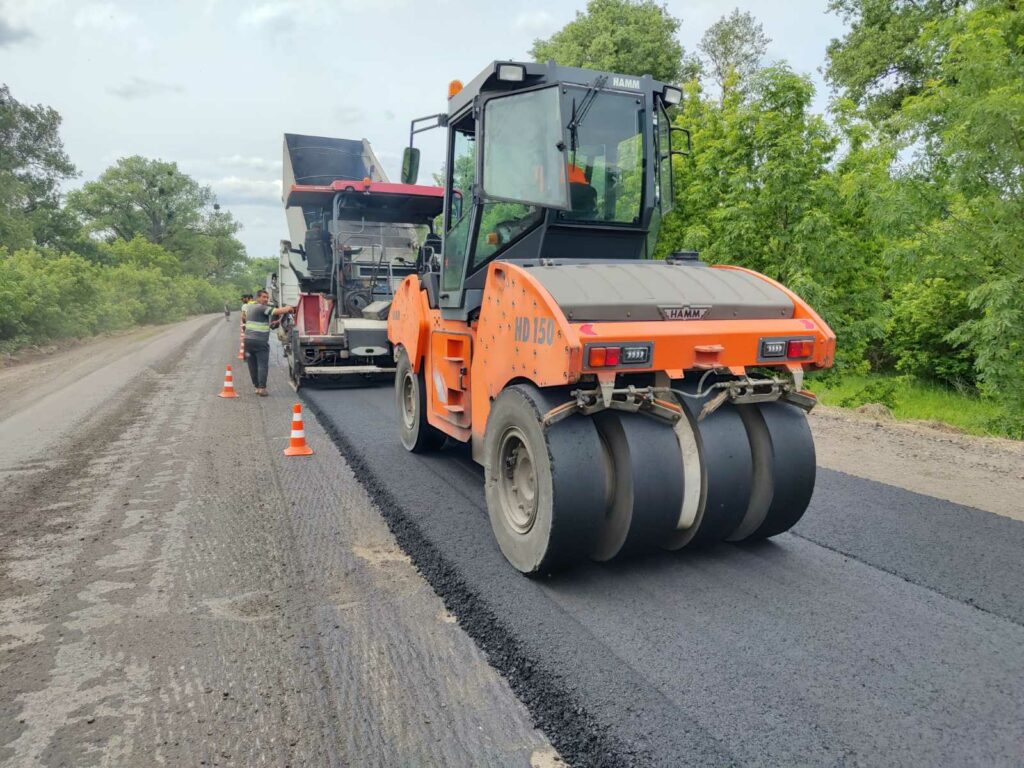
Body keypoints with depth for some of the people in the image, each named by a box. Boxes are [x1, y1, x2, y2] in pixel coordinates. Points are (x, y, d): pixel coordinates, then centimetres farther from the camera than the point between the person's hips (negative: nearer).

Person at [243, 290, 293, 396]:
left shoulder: (248, 307, 15)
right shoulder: (263, 308, -11)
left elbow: (244, 308, 39)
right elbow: (278, 311, -17)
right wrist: (289, 308, 1)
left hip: (248, 340, 8)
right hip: (260, 342, -8)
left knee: (252, 365, 11)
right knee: (262, 365, -5)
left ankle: (257, 387, 15)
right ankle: (262, 388, -11)